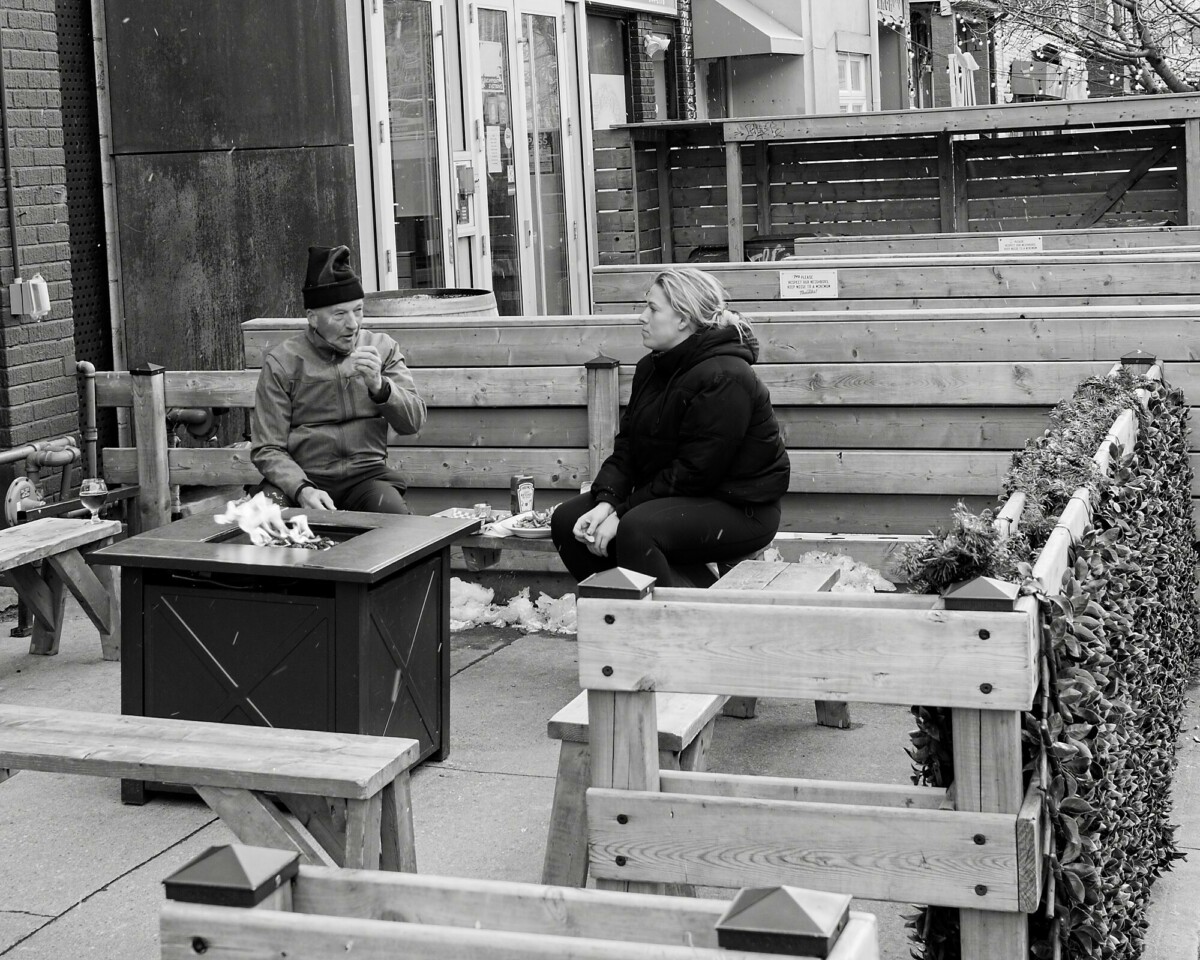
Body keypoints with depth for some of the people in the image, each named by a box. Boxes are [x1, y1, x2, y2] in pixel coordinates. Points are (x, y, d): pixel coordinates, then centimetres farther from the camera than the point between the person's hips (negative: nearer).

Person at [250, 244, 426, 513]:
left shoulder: (382, 348, 8)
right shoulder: (281, 363, -2)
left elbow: (413, 422, 3)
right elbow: (267, 449, -4)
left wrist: (380, 386, -16)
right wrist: (302, 490, -23)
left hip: (366, 474, 2)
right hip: (301, 478, -2)